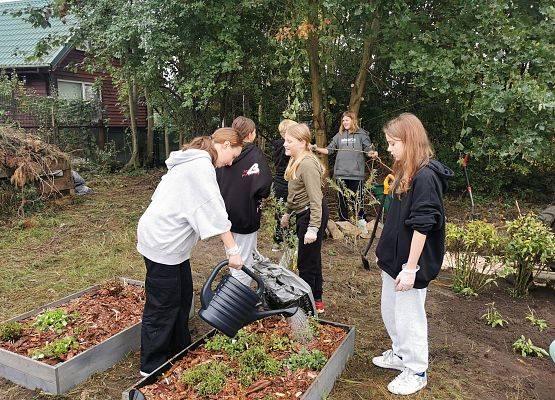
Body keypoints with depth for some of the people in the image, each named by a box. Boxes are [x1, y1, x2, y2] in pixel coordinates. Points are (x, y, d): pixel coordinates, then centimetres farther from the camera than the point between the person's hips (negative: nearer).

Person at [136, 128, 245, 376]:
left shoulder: (194, 160, 14)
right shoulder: (201, 164, -19)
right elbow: (215, 211, -23)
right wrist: (232, 250, -20)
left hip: (172, 241, 10)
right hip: (162, 243, -10)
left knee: (183, 297, 19)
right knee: (163, 307, 2)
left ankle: (180, 353, 34)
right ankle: (151, 369, 18)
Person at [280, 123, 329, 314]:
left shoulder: (307, 165, -22)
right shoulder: (296, 161, 9)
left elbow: (315, 199, -25)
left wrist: (313, 228, -27)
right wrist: (287, 212, 26)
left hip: (313, 214, -11)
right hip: (303, 213, 11)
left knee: (306, 261, 0)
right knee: (312, 258, 19)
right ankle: (316, 300, 32)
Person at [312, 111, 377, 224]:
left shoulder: (361, 134, 2)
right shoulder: (339, 135, 11)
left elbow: (368, 150, -2)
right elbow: (329, 150, 10)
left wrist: (372, 153, -24)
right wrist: (317, 149, -4)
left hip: (356, 172, -3)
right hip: (341, 173, 3)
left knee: (358, 197, 3)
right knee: (342, 198, 9)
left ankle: (361, 219, 19)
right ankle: (343, 221, 21)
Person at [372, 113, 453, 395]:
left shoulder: (425, 177, -20)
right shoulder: (405, 173, 8)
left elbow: (422, 226, -22)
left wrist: (410, 268, -21)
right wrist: (384, 251, 18)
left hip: (409, 263, -9)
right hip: (393, 258, 9)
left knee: (409, 317, 7)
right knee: (390, 311, 22)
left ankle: (416, 371, 27)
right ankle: (400, 354, 42)